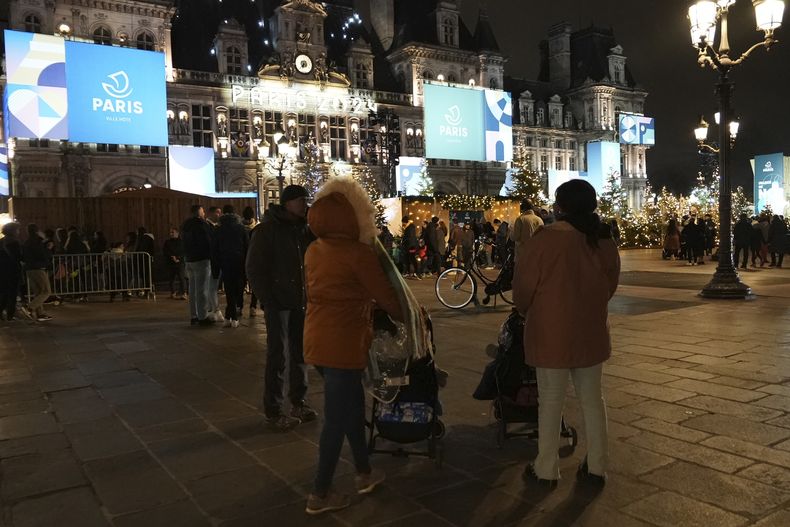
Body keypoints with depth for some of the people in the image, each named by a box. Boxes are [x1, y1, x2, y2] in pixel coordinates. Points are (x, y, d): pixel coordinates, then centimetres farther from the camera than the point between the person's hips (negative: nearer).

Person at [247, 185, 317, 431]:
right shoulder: (267, 230, -6)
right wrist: (267, 300, -13)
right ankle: (273, 410, 11)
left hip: (302, 302, 5)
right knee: (278, 357, 0)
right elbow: (254, 269, -8)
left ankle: (299, 402, 25)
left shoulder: (304, 229, 9)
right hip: (279, 303, -5)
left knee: (300, 353, 12)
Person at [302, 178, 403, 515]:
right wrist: (408, 317, 9)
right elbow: (386, 296, -9)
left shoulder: (314, 250, 7)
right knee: (336, 417, 3)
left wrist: (365, 305, 21)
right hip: (343, 344, -8)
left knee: (352, 404, 21)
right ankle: (320, 494, 14)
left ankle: (364, 473, 34)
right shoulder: (358, 253, -16)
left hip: (317, 339, 8)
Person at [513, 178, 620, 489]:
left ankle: (546, 470, 16)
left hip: (551, 332, -4)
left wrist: (526, 311, 11)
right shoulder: (605, 240, -1)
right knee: (592, 398, 15)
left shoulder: (546, 239, -16)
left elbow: (525, 284, -9)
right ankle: (596, 467, 24)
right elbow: (611, 285, 10)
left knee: (551, 400, 6)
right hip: (591, 332, 5)